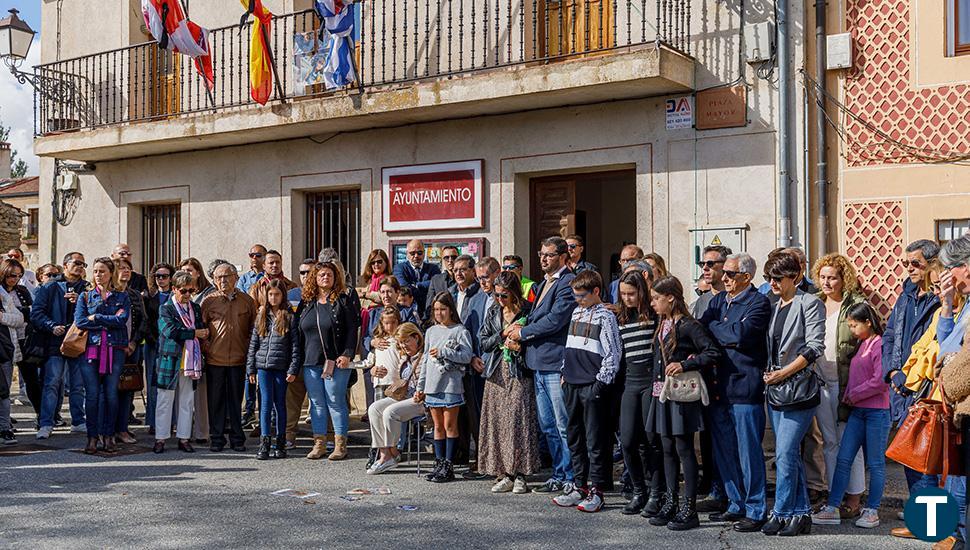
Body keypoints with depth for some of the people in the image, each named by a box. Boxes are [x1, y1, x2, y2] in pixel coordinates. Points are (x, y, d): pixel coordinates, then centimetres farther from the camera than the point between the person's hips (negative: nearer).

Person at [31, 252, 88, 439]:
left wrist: (80, 302, -16)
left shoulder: (86, 289, 11)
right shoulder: (50, 288, 6)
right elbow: (36, 313, -1)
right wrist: (52, 326, -13)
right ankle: (46, 424, -5)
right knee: (52, 383, -8)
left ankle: (78, 422, 18)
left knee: (78, 385, 9)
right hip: (56, 342, -2)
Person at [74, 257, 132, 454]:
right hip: (91, 348, 0)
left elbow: (122, 320, -6)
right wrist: (110, 321, -6)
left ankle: (108, 436, 10)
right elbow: (79, 321, -4)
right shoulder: (85, 296, 12)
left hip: (115, 349, 0)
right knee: (92, 394, -3)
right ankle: (93, 437, 4)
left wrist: (96, 318, -6)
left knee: (111, 394, 1)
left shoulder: (122, 296, 11)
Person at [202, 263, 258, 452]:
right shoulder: (209, 301, 3)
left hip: (238, 359, 0)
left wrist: (249, 350, 3)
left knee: (236, 400, 8)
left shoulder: (247, 301, 4)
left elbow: (254, 329, 11)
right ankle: (216, 438, 15)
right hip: (215, 359, 0)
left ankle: (237, 439, 16)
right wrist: (206, 346, -2)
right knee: (216, 400, 5)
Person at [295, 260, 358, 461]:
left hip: (336, 362, -4)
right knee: (316, 403, 7)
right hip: (311, 363, 4)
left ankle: (340, 444, 5)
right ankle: (319, 443, 14)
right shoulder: (306, 304, 12)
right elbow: (297, 332, 14)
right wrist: (298, 361, 9)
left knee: (336, 402, -2)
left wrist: (347, 354, -15)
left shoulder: (343, 302, 0)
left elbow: (352, 331, -5)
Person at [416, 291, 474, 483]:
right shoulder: (431, 332, 16)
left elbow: (467, 356, -13)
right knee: (438, 426, 10)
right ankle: (439, 464, 15)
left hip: (451, 385, -6)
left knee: (450, 426, -3)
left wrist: (443, 352, -16)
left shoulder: (460, 331, -2)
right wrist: (420, 386, 16)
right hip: (432, 385, 6)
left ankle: (448, 467, 1)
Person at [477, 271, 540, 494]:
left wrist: (520, 347, -14)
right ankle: (504, 474, 5)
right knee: (497, 422, 0)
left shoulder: (526, 312, -2)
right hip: (496, 373, 5)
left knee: (517, 419, -12)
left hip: (519, 374, -5)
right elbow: (483, 342, 9)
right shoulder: (493, 312, 13)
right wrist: (503, 334, -6)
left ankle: (519, 475, -7)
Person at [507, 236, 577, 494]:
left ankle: (572, 479, 2)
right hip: (539, 363, 10)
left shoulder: (568, 283, -11)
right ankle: (559, 475, 22)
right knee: (547, 425, 14)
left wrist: (523, 332, -8)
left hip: (556, 363, -10)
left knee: (564, 425, -5)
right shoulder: (542, 285, 20)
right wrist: (518, 332, 2)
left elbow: (556, 319, -19)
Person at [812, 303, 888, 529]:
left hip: (877, 411, -8)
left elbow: (880, 381, -17)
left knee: (875, 463, 3)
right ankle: (832, 509, 3)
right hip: (857, 411, 8)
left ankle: (872, 510, 12)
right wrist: (847, 397, 9)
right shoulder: (861, 345, 16)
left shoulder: (880, 345, -11)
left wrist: (853, 395, -10)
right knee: (843, 459, 2)